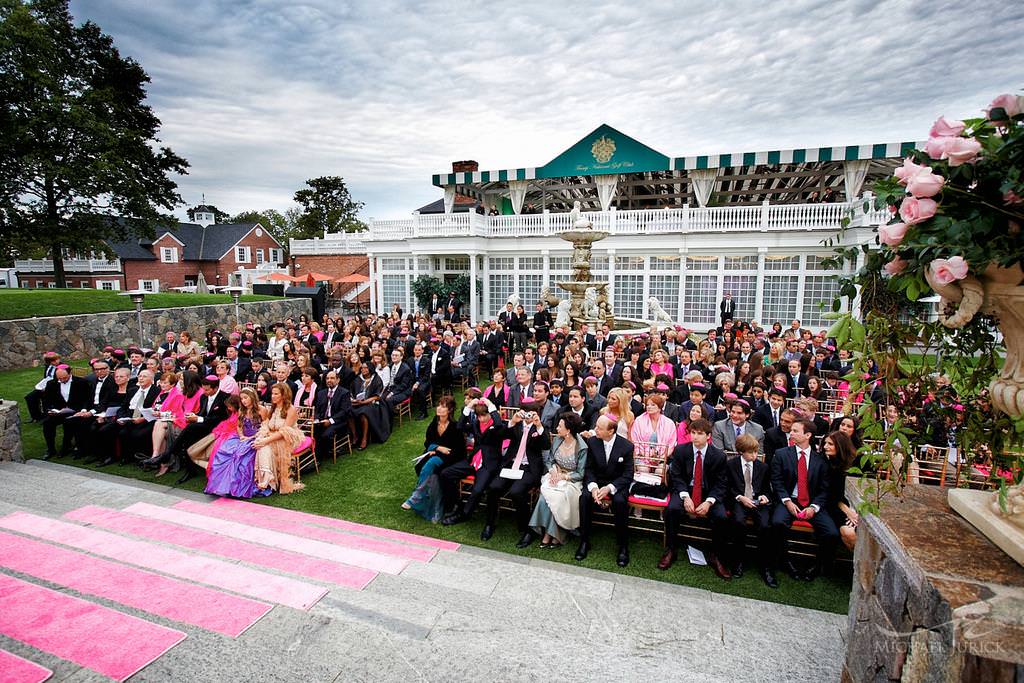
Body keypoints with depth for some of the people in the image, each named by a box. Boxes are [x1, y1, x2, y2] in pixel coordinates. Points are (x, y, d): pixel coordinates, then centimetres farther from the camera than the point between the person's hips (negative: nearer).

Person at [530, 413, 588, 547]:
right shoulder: (556, 440, 1)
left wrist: (563, 476, -17)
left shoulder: (581, 448, -15)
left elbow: (580, 474, -10)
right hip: (555, 476, 4)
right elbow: (548, 460, 11)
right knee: (545, 492, -26)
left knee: (555, 496, -29)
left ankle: (553, 534, -9)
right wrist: (553, 471, -8)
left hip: (571, 480, -4)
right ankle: (548, 533, -15)